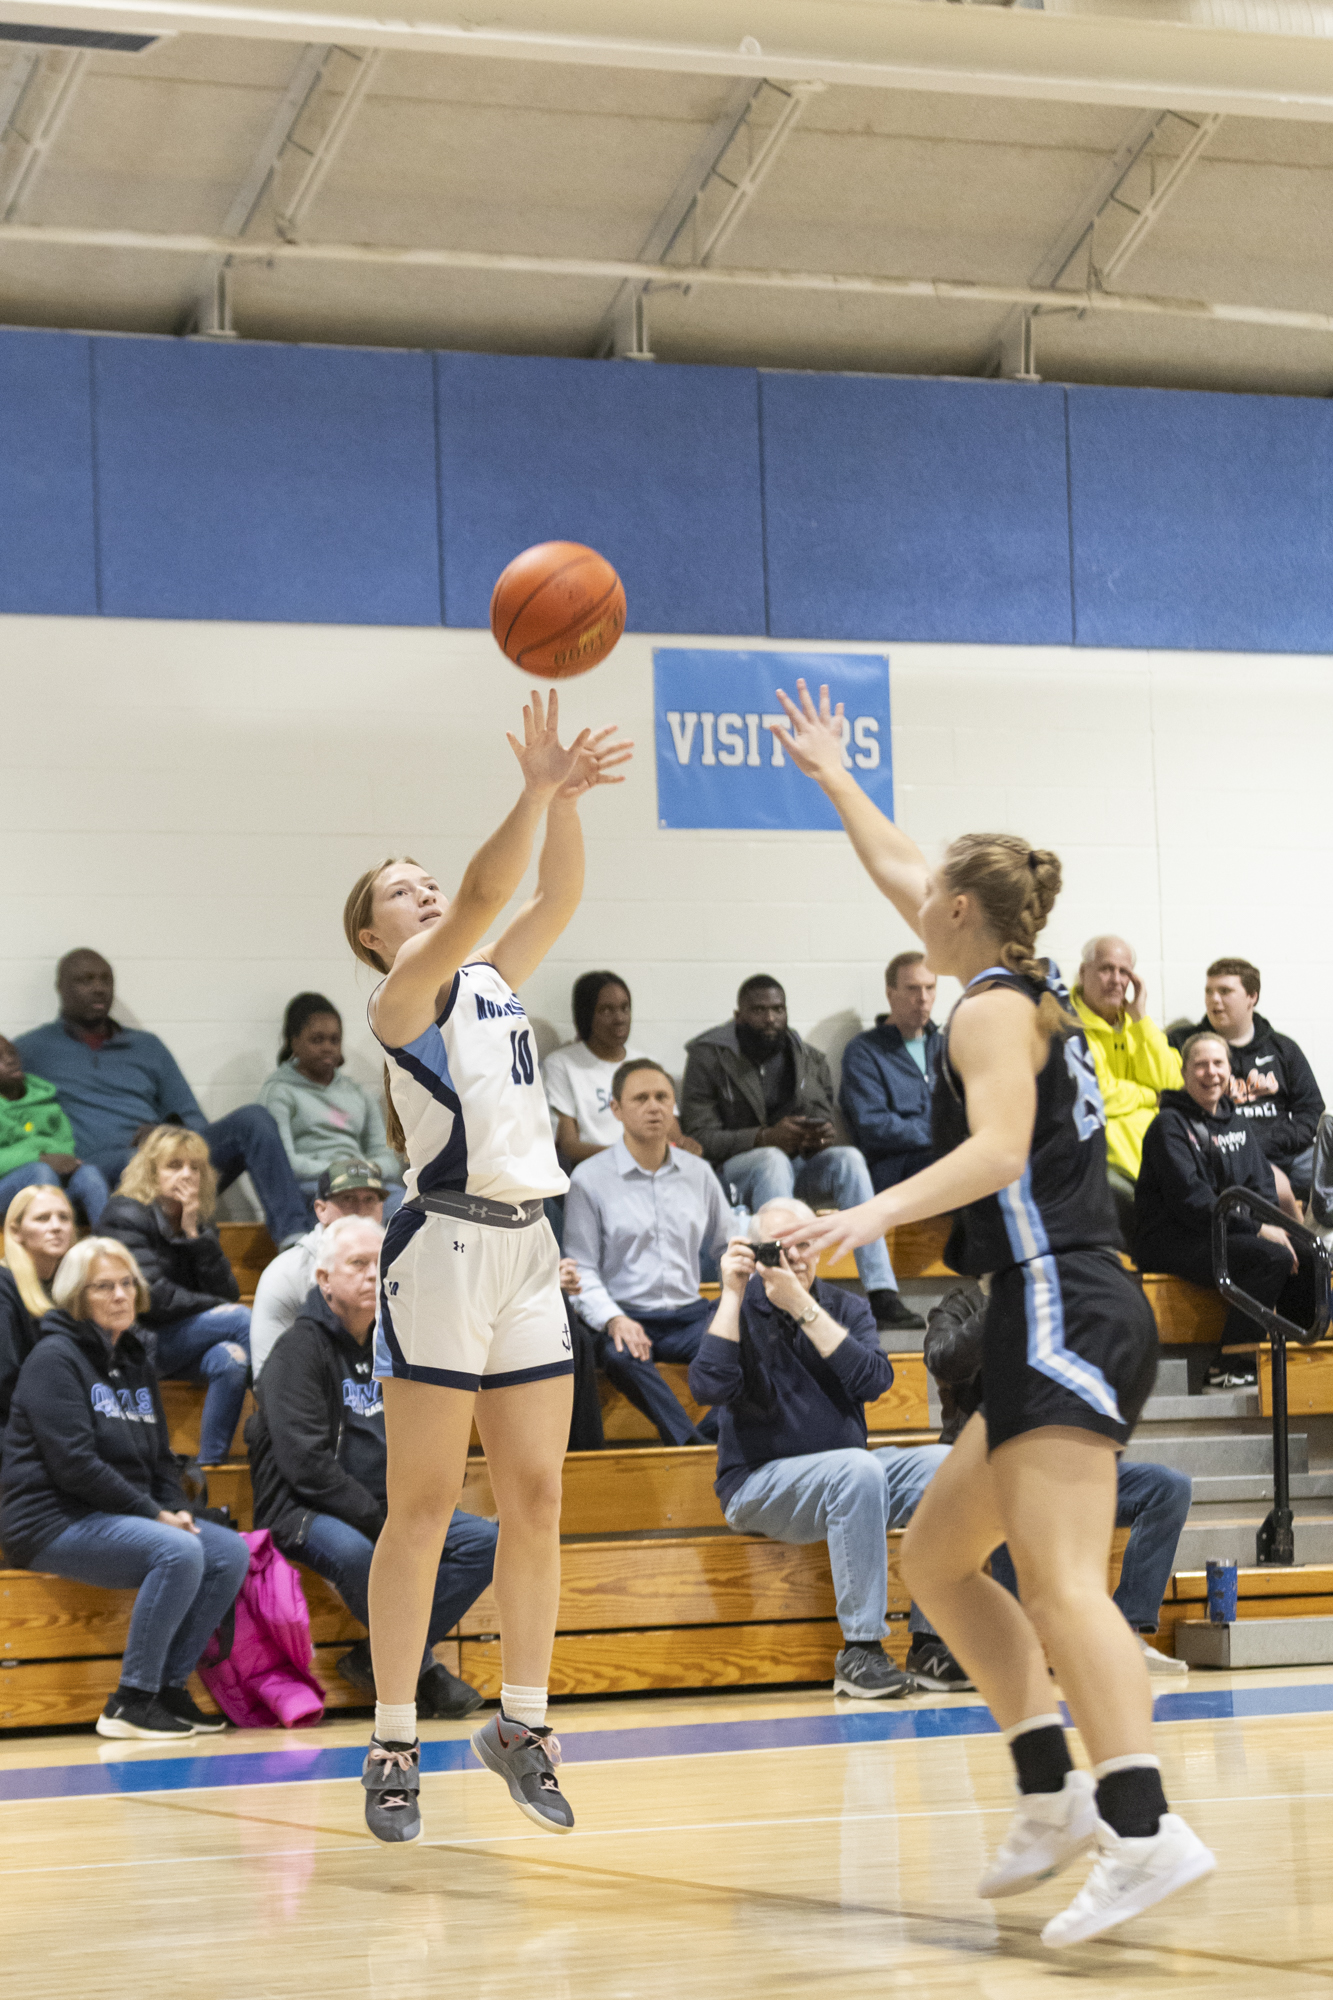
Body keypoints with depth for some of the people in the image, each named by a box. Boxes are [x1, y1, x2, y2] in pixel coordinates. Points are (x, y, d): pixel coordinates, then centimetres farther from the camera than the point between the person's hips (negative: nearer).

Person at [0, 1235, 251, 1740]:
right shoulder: (55, 1357, -9)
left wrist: (175, 1509, 0)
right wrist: (153, 1513, -16)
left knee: (231, 1551, -10)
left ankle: (170, 1685, -6)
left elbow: (160, 1456, 22)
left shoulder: (136, 1361, 17)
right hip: (55, 1522, -9)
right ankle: (131, 1703, -24)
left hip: (121, 1519, 9)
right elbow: (74, 1464, -18)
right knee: (179, 1552, -29)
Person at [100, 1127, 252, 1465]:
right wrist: (220, 1310, -10)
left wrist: (194, 1232, -8)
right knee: (244, 1320, -23)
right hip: (140, 1341, -6)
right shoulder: (127, 1217, -7)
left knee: (230, 1360, -29)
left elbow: (225, 1293, 0)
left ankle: (210, 1467, -27)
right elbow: (152, 1298, -17)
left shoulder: (197, 1222, 13)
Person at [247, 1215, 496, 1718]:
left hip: (385, 1509, 7)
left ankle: (379, 1659, -14)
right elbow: (305, 1461, -19)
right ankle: (420, 1669, -16)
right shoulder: (301, 1349, -10)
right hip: (306, 1510, -7)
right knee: (353, 1552, -39)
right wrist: (378, 1521, -21)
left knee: (485, 1541, -11)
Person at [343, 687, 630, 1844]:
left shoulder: (493, 982, 17)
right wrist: (540, 789, -25)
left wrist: (565, 802, -9)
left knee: (535, 1498, 6)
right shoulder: (403, 996, -4)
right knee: (425, 1506, -4)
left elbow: (556, 895, 7)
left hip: (528, 1249, 7)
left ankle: (521, 1723, 14)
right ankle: (395, 1746, 1)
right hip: (447, 1245, -7)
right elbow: (483, 896, -19)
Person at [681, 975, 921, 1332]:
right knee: (774, 1160, -37)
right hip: (730, 1169, -4)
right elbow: (699, 1138, -12)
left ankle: (882, 1296, -33)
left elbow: (825, 1124, 8)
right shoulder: (709, 1057, -5)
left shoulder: (809, 1060, 9)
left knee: (848, 1158, -25)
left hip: (797, 1165, 4)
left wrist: (820, 1138, -20)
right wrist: (766, 1138, -27)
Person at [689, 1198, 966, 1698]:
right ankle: (860, 1649, -31)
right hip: (759, 1484, -5)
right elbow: (709, 1386, -20)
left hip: (845, 1477, 5)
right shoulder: (744, 1310, 0)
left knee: (946, 1465, -19)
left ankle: (929, 1643, -18)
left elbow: (873, 1381, -11)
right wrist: (733, 1293, -17)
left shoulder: (846, 1308, 9)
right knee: (858, 1469, -34)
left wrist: (803, 1307, -17)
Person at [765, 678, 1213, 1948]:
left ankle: (1144, 1830, -33)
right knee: (936, 1556, 15)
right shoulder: (1027, 994, 20)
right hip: (1064, 1326, 10)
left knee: (1059, 1581, -20)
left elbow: (995, 1152, -23)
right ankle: (1055, 1795, 8)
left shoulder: (993, 1008, -6)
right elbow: (897, 871, 35)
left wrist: (881, 1212, -34)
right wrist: (831, 774, 45)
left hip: (1063, 1313, -10)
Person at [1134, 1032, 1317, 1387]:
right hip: (1171, 1241, -7)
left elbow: (1261, 1186, 14)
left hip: (1230, 1234, 7)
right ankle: (1230, 1369, -24)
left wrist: (1274, 1226, -9)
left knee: (1308, 1258, -16)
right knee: (1273, 1258, -29)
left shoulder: (1238, 1124, 18)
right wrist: (1257, 1230, -20)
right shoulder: (1170, 1125, -6)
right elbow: (1190, 1200, -16)